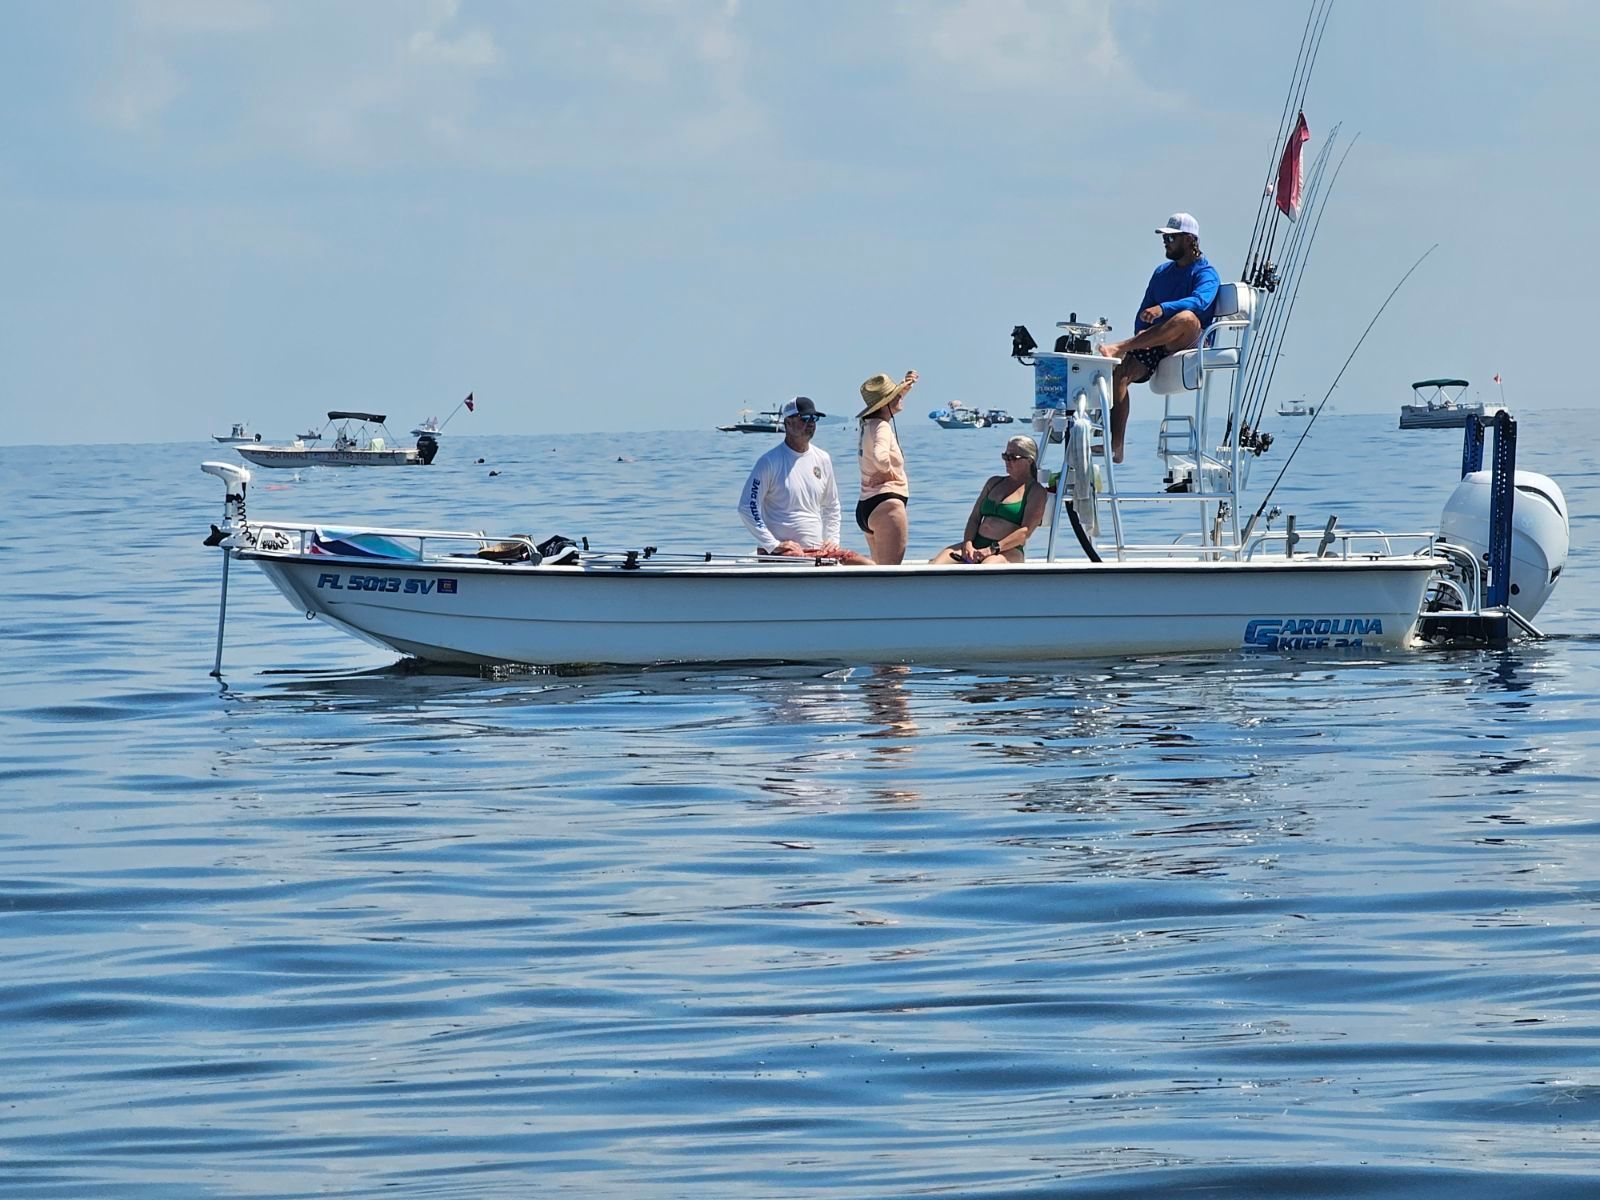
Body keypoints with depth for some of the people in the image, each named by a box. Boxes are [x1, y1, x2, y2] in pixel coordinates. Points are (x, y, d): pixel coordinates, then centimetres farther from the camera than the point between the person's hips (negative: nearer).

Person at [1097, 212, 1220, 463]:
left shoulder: (1205, 273, 0)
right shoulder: (1162, 272, 22)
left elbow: (1200, 301, -23)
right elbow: (1144, 313, 20)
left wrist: (1162, 309, -39)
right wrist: (1141, 335, -4)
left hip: (1189, 346, -6)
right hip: (1156, 348, 6)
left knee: (1188, 318, -39)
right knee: (1120, 371, -22)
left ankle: (1120, 347, -46)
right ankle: (1116, 445, -26)